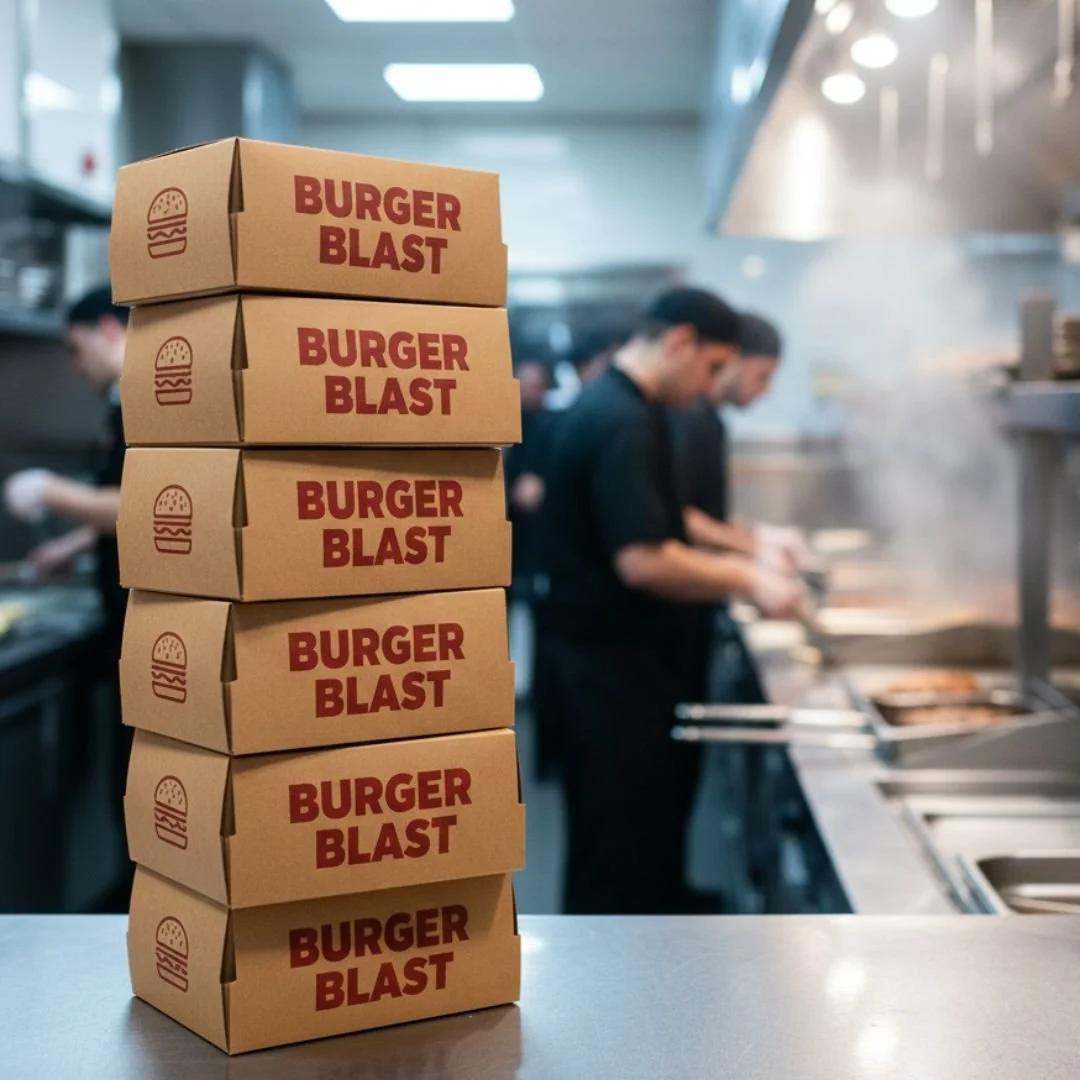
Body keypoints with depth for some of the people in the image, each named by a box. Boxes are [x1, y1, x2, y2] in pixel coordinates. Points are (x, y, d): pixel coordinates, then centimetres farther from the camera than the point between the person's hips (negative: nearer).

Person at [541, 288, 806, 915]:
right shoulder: (621, 426, -23)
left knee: (659, 810, 20)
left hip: (638, 653, 11)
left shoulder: (629, 411, 11)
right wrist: (747, 581, -20)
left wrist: (738, 545, 13)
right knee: (619, 836, 0)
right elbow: (643, 561, -31)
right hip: (613, 667, -11)